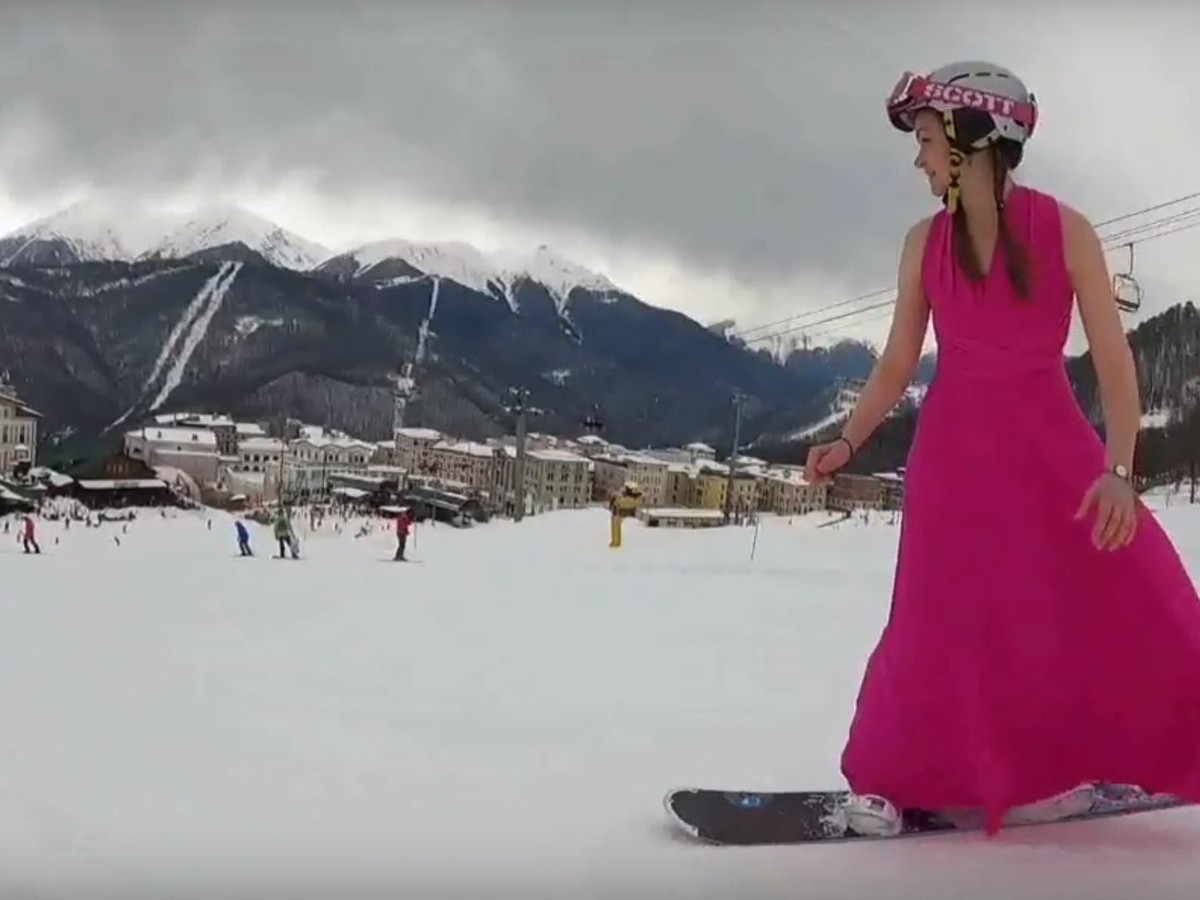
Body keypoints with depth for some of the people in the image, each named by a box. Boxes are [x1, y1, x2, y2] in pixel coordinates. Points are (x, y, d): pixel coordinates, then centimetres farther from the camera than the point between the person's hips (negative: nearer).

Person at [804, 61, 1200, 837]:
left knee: (1135, 608, -3)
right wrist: (848, 443, -2)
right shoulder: (926, 243, 0)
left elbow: (1113, 358, -11)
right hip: (957, 446, 1)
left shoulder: (1065, 231, -9)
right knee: (949, 616, -6)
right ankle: (887, 778, 7)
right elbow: (898, 365, 7)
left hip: (1051, 439, -1)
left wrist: (1119, 468, -20)